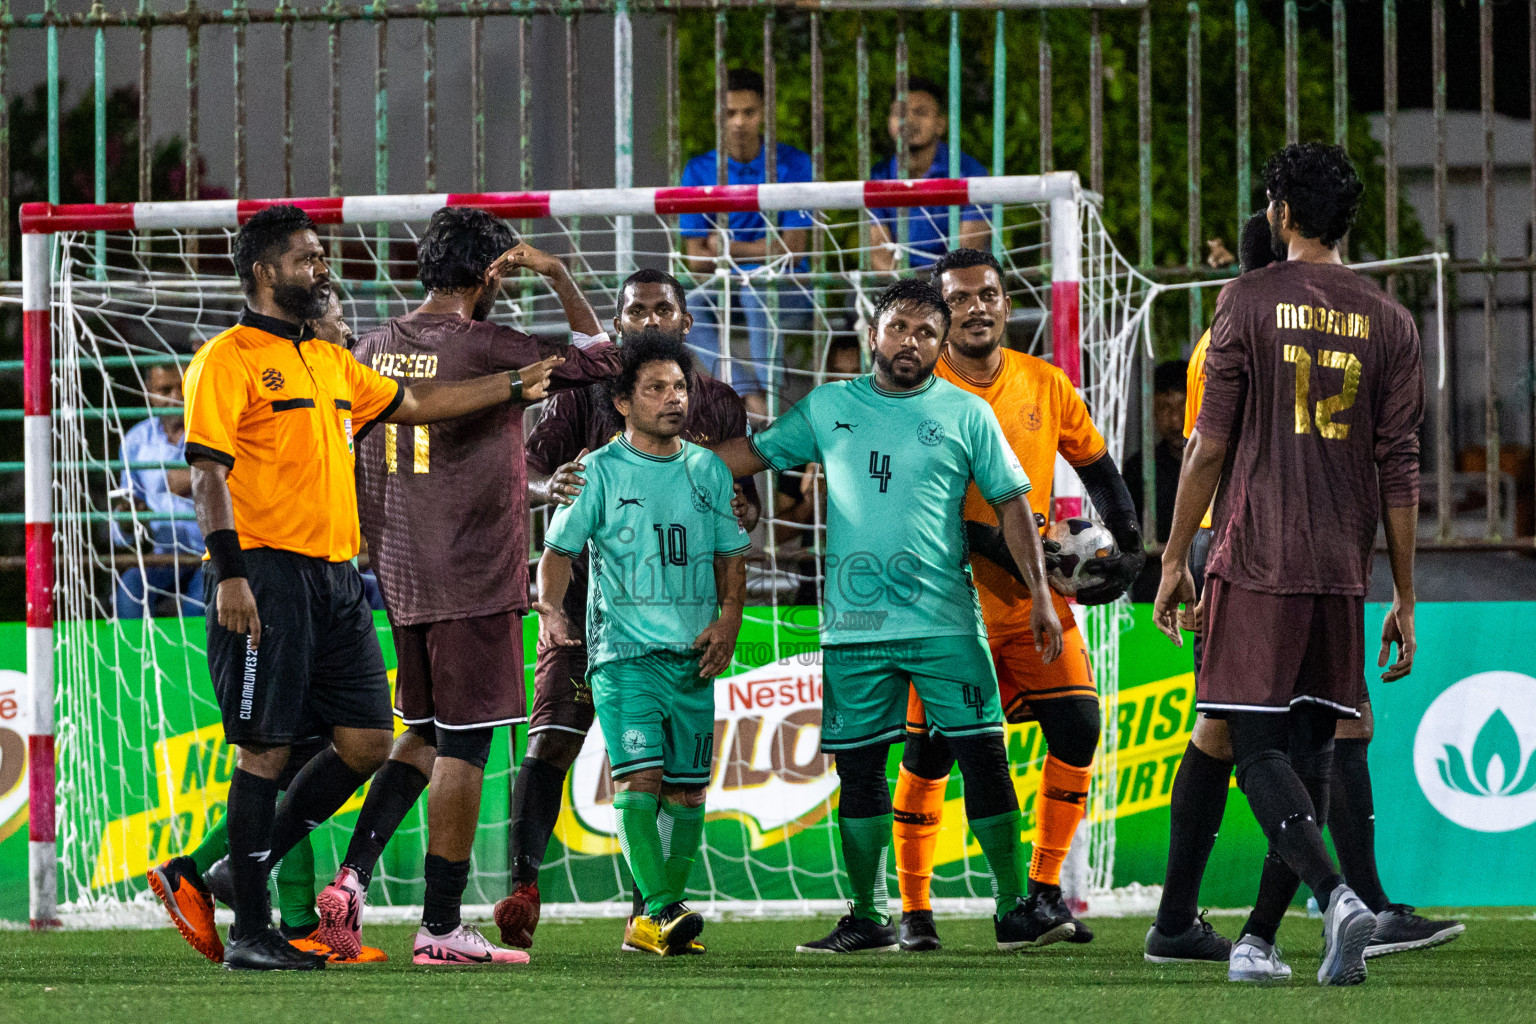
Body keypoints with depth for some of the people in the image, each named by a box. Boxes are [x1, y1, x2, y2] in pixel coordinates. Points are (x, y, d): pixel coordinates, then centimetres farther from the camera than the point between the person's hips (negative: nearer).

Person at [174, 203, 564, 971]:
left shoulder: (330, 362, 19)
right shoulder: (228, 360, -5)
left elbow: (414, 404, 30)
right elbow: (208, 472, -12)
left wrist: (512, 387, 28)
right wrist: (229, 574, -20)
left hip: (335, 576, 8)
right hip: (267, 575, -8)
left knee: (366, 742, 4)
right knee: (266, 750, -6)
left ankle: (253, 867, 19)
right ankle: (248, 931, 0)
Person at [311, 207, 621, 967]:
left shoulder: (373, 351, 8)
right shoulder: (484, 348, -12)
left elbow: (348, 466, 15)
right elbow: (598, 357, -2)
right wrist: (559, 277, 3)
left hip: (400, 581, 7)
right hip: (475, 582, -7)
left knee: (424, 734, 18)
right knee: (462, 746, -1)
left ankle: (352, 876, 2)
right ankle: (441, 927, 0)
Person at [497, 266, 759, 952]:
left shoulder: (718, 405, 11)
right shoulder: (586, 392, 4)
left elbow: (746, 501, 13)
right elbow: (528, 466, -3)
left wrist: (739, 510, -12)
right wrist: (548, 486, -27)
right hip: (588, 587, -2)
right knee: (552, 736, -13)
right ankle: (523, 888, -14)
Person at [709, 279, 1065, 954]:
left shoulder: (966, 414, 5)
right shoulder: (827, 409, 10)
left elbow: (1010, 503, 7)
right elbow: (751, 455, 19)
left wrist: (1040, 595, 1)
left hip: (946, 622, -2)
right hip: (853, 621, 2)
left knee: (983, 756, -7)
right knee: (858, 768, 3)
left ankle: (1015, 909, -1)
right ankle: (868, 919, 12)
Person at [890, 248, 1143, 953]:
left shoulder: (1045, 385, 4)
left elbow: (1097, 469, 17)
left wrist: (1126, 547, 2)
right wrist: (1008, 548, -25)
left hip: (1037, 602, 3)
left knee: (1076, 725, -11)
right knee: (930, 750, -4)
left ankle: (1044, 893, 1)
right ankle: (913, 910, 10)